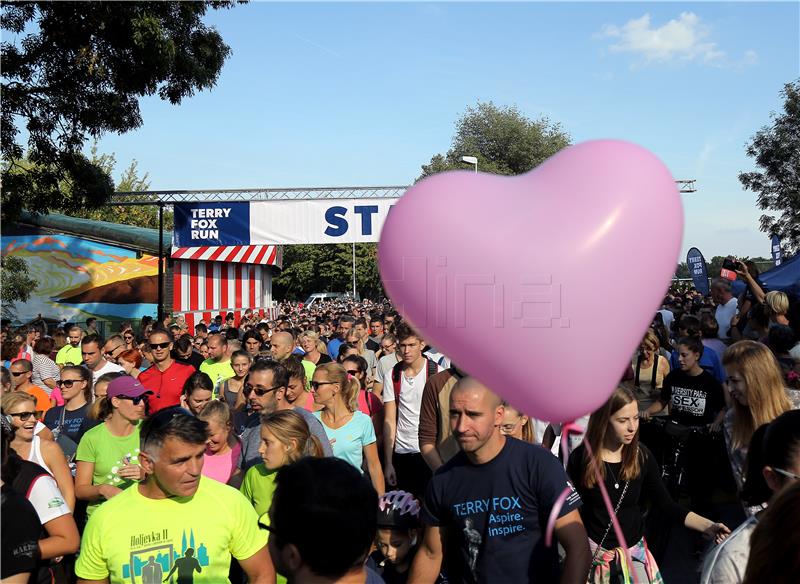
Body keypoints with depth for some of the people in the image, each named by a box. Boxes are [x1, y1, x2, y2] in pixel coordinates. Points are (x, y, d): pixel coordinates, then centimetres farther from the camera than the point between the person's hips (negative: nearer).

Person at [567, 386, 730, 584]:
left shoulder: (642, 456, -8)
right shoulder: (581, 458, -16)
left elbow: (666, 504, -6)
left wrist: (708, 526, -18)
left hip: (634, 551, 2)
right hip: (593, 550, -2)